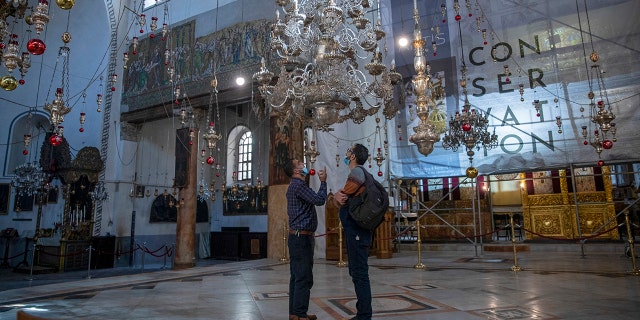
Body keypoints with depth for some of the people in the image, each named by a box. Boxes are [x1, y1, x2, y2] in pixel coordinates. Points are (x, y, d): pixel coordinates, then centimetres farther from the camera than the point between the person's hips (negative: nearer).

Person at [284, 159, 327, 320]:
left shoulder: (296, 185, 20)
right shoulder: (298, 184, -13)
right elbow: (319, 200, -18)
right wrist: (323, 181, -7)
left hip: (298, 237, 11)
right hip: (301, 237, -11)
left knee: (297, 277, 12)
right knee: (304, 278, -7)